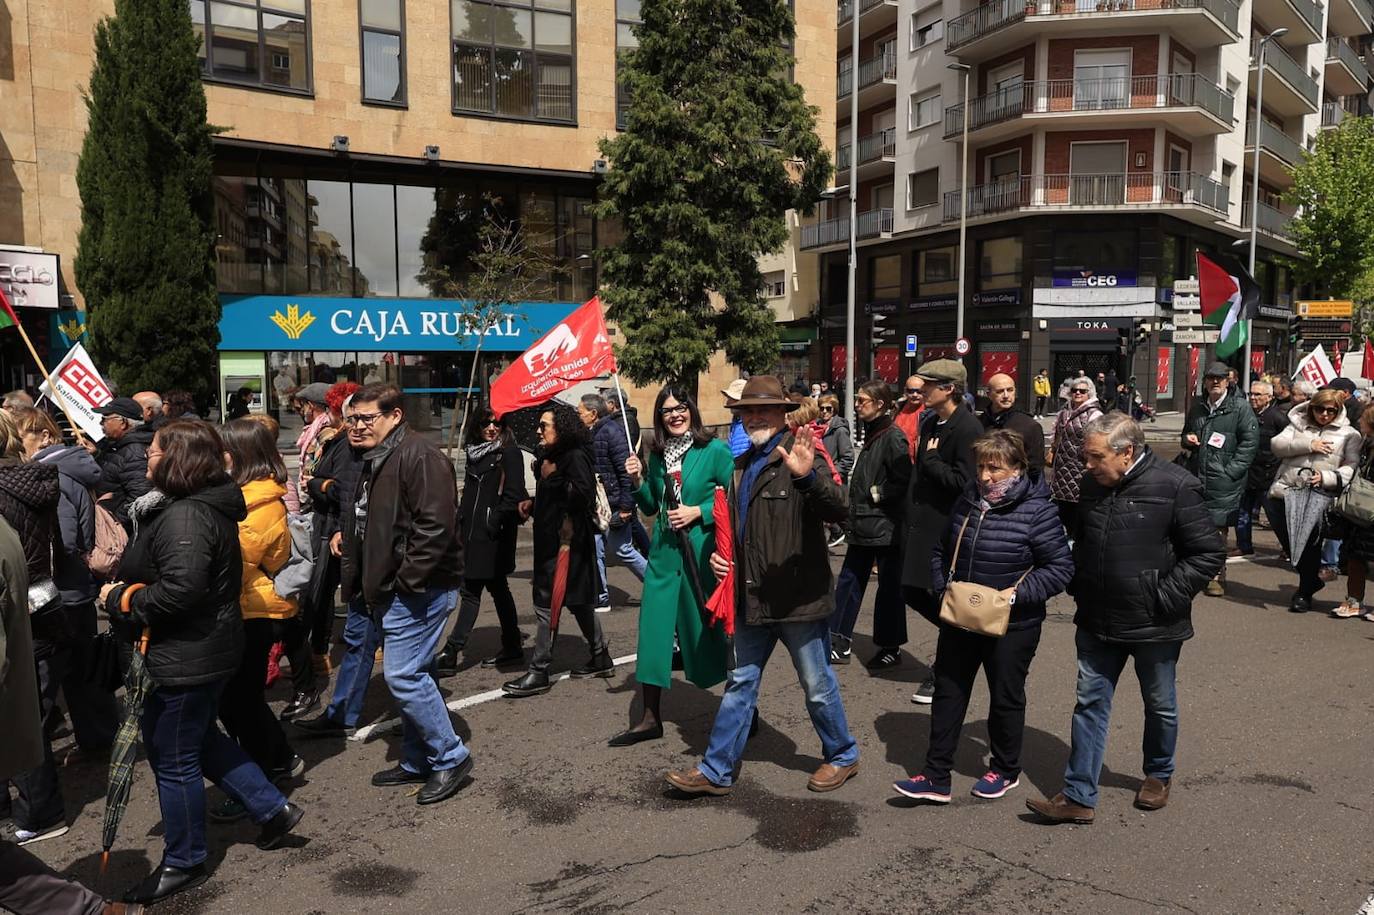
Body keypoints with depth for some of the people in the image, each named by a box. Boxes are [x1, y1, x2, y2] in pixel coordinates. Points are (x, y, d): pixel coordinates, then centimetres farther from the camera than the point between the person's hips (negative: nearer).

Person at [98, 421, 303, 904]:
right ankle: (272, 807, 31)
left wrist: (121, 598, -18)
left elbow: (181, 590, -33)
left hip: (187, 659, -10)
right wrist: (125, 587, 5)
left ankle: (182, 863, 26)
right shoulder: (203, 505, 8)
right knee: (198, 738, 25)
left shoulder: (185, 517, -25)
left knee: (174, 758, 7)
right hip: (204, 649, 10)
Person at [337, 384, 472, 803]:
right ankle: (417, 761, 28)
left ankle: (450, 757, 6)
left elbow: (436, 526, -25)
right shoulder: (374, 460, 15)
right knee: (408, 675, 16)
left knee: (403, 675, -9)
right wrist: (362, 579, 17)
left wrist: (408, 581, -22)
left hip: (418, 590, -10)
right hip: (391, 589, 10)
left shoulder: (419, 455, -17)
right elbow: (366, 525, 26)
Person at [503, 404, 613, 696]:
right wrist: (533, 503, 5)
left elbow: (583, 493, -23)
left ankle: (538, 672, -1)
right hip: (552, 540, 10)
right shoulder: (553, 456, 16)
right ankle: (601, 659, 26)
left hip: (567, 541, -10)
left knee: (547, 605, -7)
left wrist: (552, 477, -17)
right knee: (578, 602, 16)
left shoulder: (575, 456, -12)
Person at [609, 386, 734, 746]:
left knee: (712, 629, 5)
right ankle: (650, 719, 19)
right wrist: (637, 481, 0)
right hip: (664, 553, 5)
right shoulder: (657, 454, 8)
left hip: (702, 551, -5)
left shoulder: (715, 450, -8)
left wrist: (698, 511, -16)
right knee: (654, 629, 6)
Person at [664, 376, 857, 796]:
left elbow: (839, 510, -27)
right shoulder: (742, 466, 13)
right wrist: (720, 554, 7)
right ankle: (716, 770, 23)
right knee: (740, 683, 14)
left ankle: (842, 756, 32)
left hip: (798, 598, -7)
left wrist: (807, 476, -44)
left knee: (818, 685, 9)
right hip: (753, 599, 7)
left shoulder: (798, 456, -11)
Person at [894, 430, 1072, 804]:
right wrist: (943, 587, -3)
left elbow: (1060, 568, -14)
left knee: (1006, 696, 14)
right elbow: (941, 553, 13)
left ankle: (1005, 770, 35)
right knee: (948, 692, 8)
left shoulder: (1037, 510, -15)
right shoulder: (967, 502, 1)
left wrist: (1016, 594, -22)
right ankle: (936, 776, 17)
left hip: (1012, 625, -5)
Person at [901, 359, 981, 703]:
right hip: (923, 524, 9)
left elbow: (963, 482, -22)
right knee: (913, 592, 12)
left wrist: (931, 459, -13)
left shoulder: (967, 428, -15)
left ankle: (941, 678, 17)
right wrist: (911, 515, 12)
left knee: (944, 601, 2)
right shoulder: (930, 424, 12)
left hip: (947, 528, -8)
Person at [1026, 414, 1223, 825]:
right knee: (1090, 703, 6)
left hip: (1153, 624, -5)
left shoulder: (1175, 487, -17)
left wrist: (1164, 598, -18)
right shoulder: (1092, 485, 1)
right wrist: (1078, 587, 6)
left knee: (1160, 705, 16)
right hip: (1097, 620, 5)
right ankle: (1078, 797, 13)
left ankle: (1158, 776, 41)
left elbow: (1208, 553, -14)